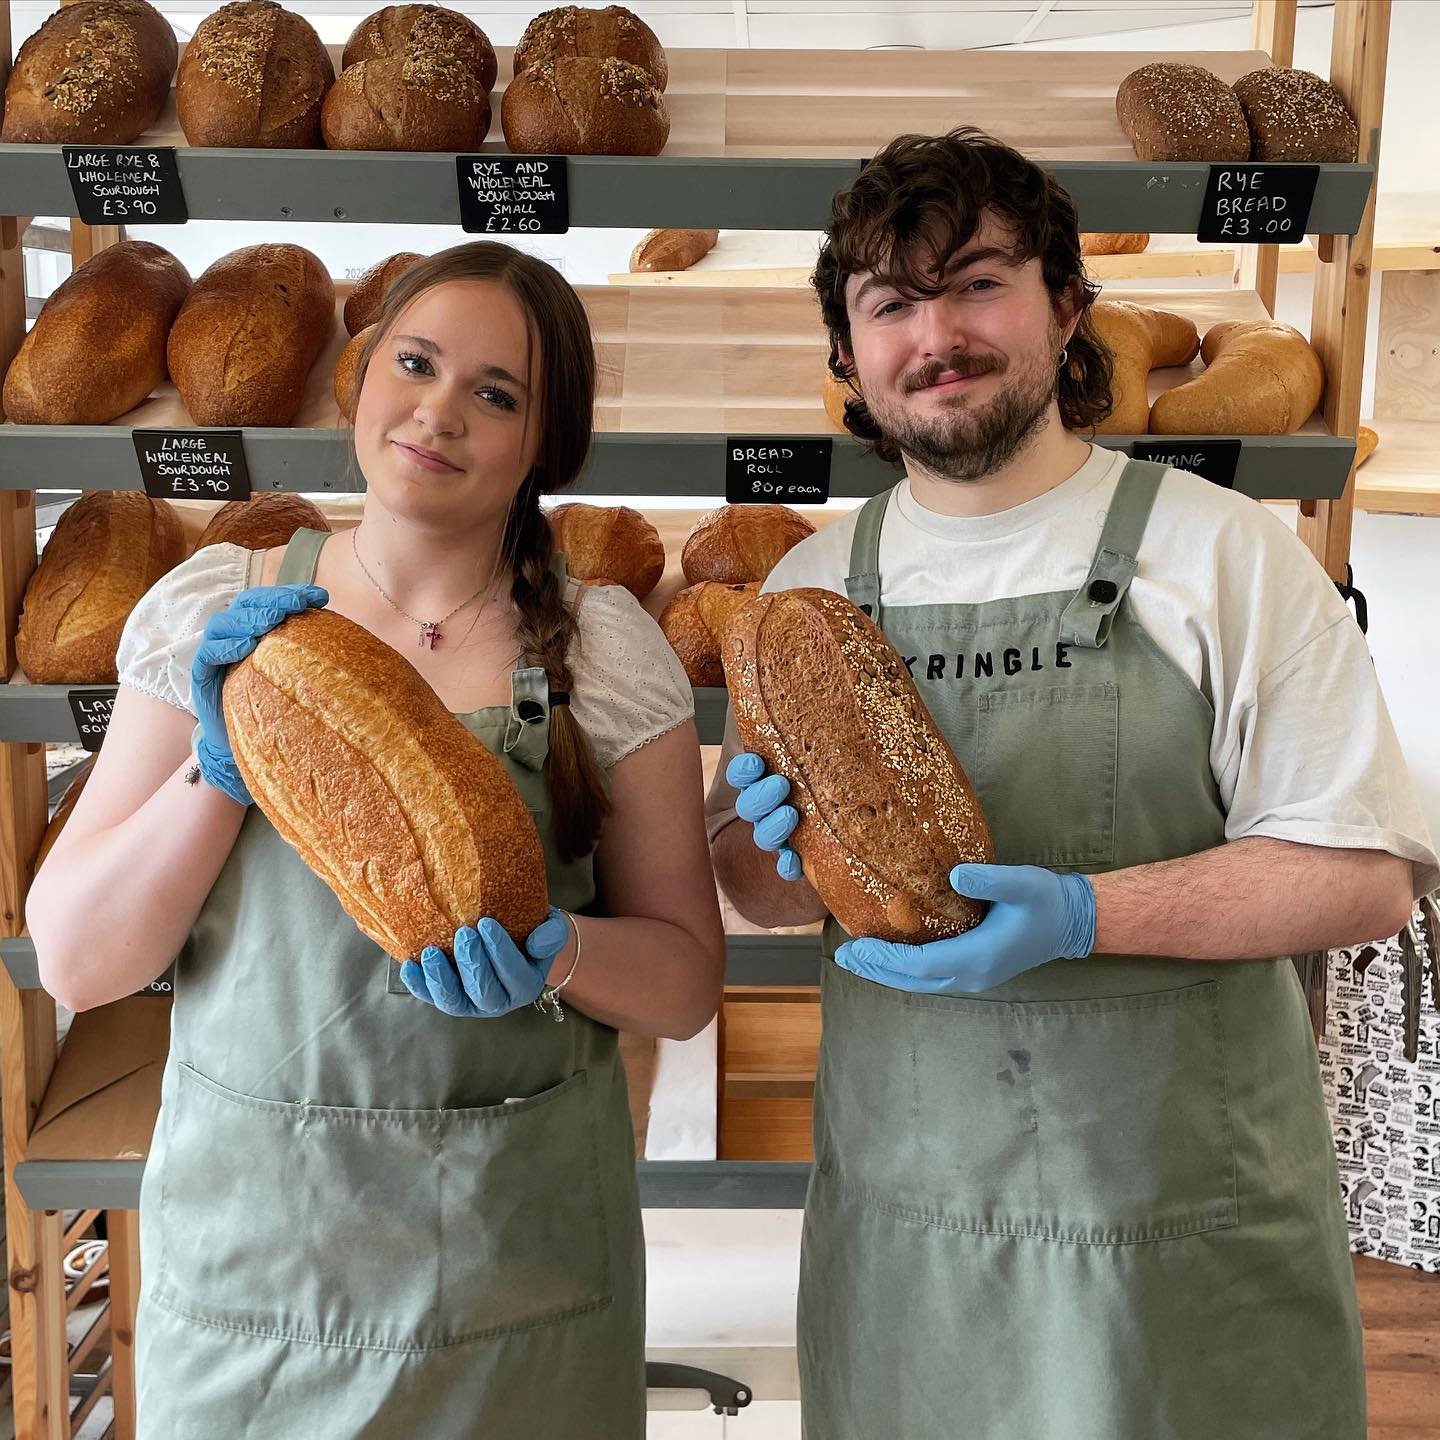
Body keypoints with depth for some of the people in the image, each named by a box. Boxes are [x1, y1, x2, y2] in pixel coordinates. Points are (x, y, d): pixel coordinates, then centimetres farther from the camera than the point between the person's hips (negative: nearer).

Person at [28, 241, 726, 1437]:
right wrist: (224, 770, -18)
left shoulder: (602, 647, -5)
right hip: (247, 1241, 1)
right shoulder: (211, 611, -3)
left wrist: (557, 953, -22)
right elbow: (76, 962, -4)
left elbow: (686, 981, -3)